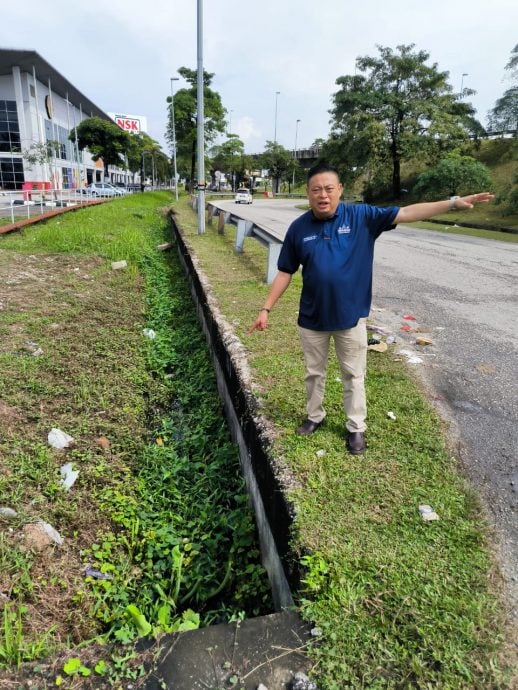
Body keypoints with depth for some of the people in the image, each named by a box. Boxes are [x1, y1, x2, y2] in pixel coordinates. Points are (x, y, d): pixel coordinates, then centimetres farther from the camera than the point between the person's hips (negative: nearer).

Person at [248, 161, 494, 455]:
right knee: (314, 372, 18)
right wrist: (266, 309, -2)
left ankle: (356, 427, 30)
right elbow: (285, 273, 1)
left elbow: (407, 213, -9)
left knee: (353, 375, 12)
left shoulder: (361, 216, -7)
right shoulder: (298, 228, -4)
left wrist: (454, 203, -16)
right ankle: (315, 416, 40)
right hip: (312, 317, 2)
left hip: (351, 316, -1)